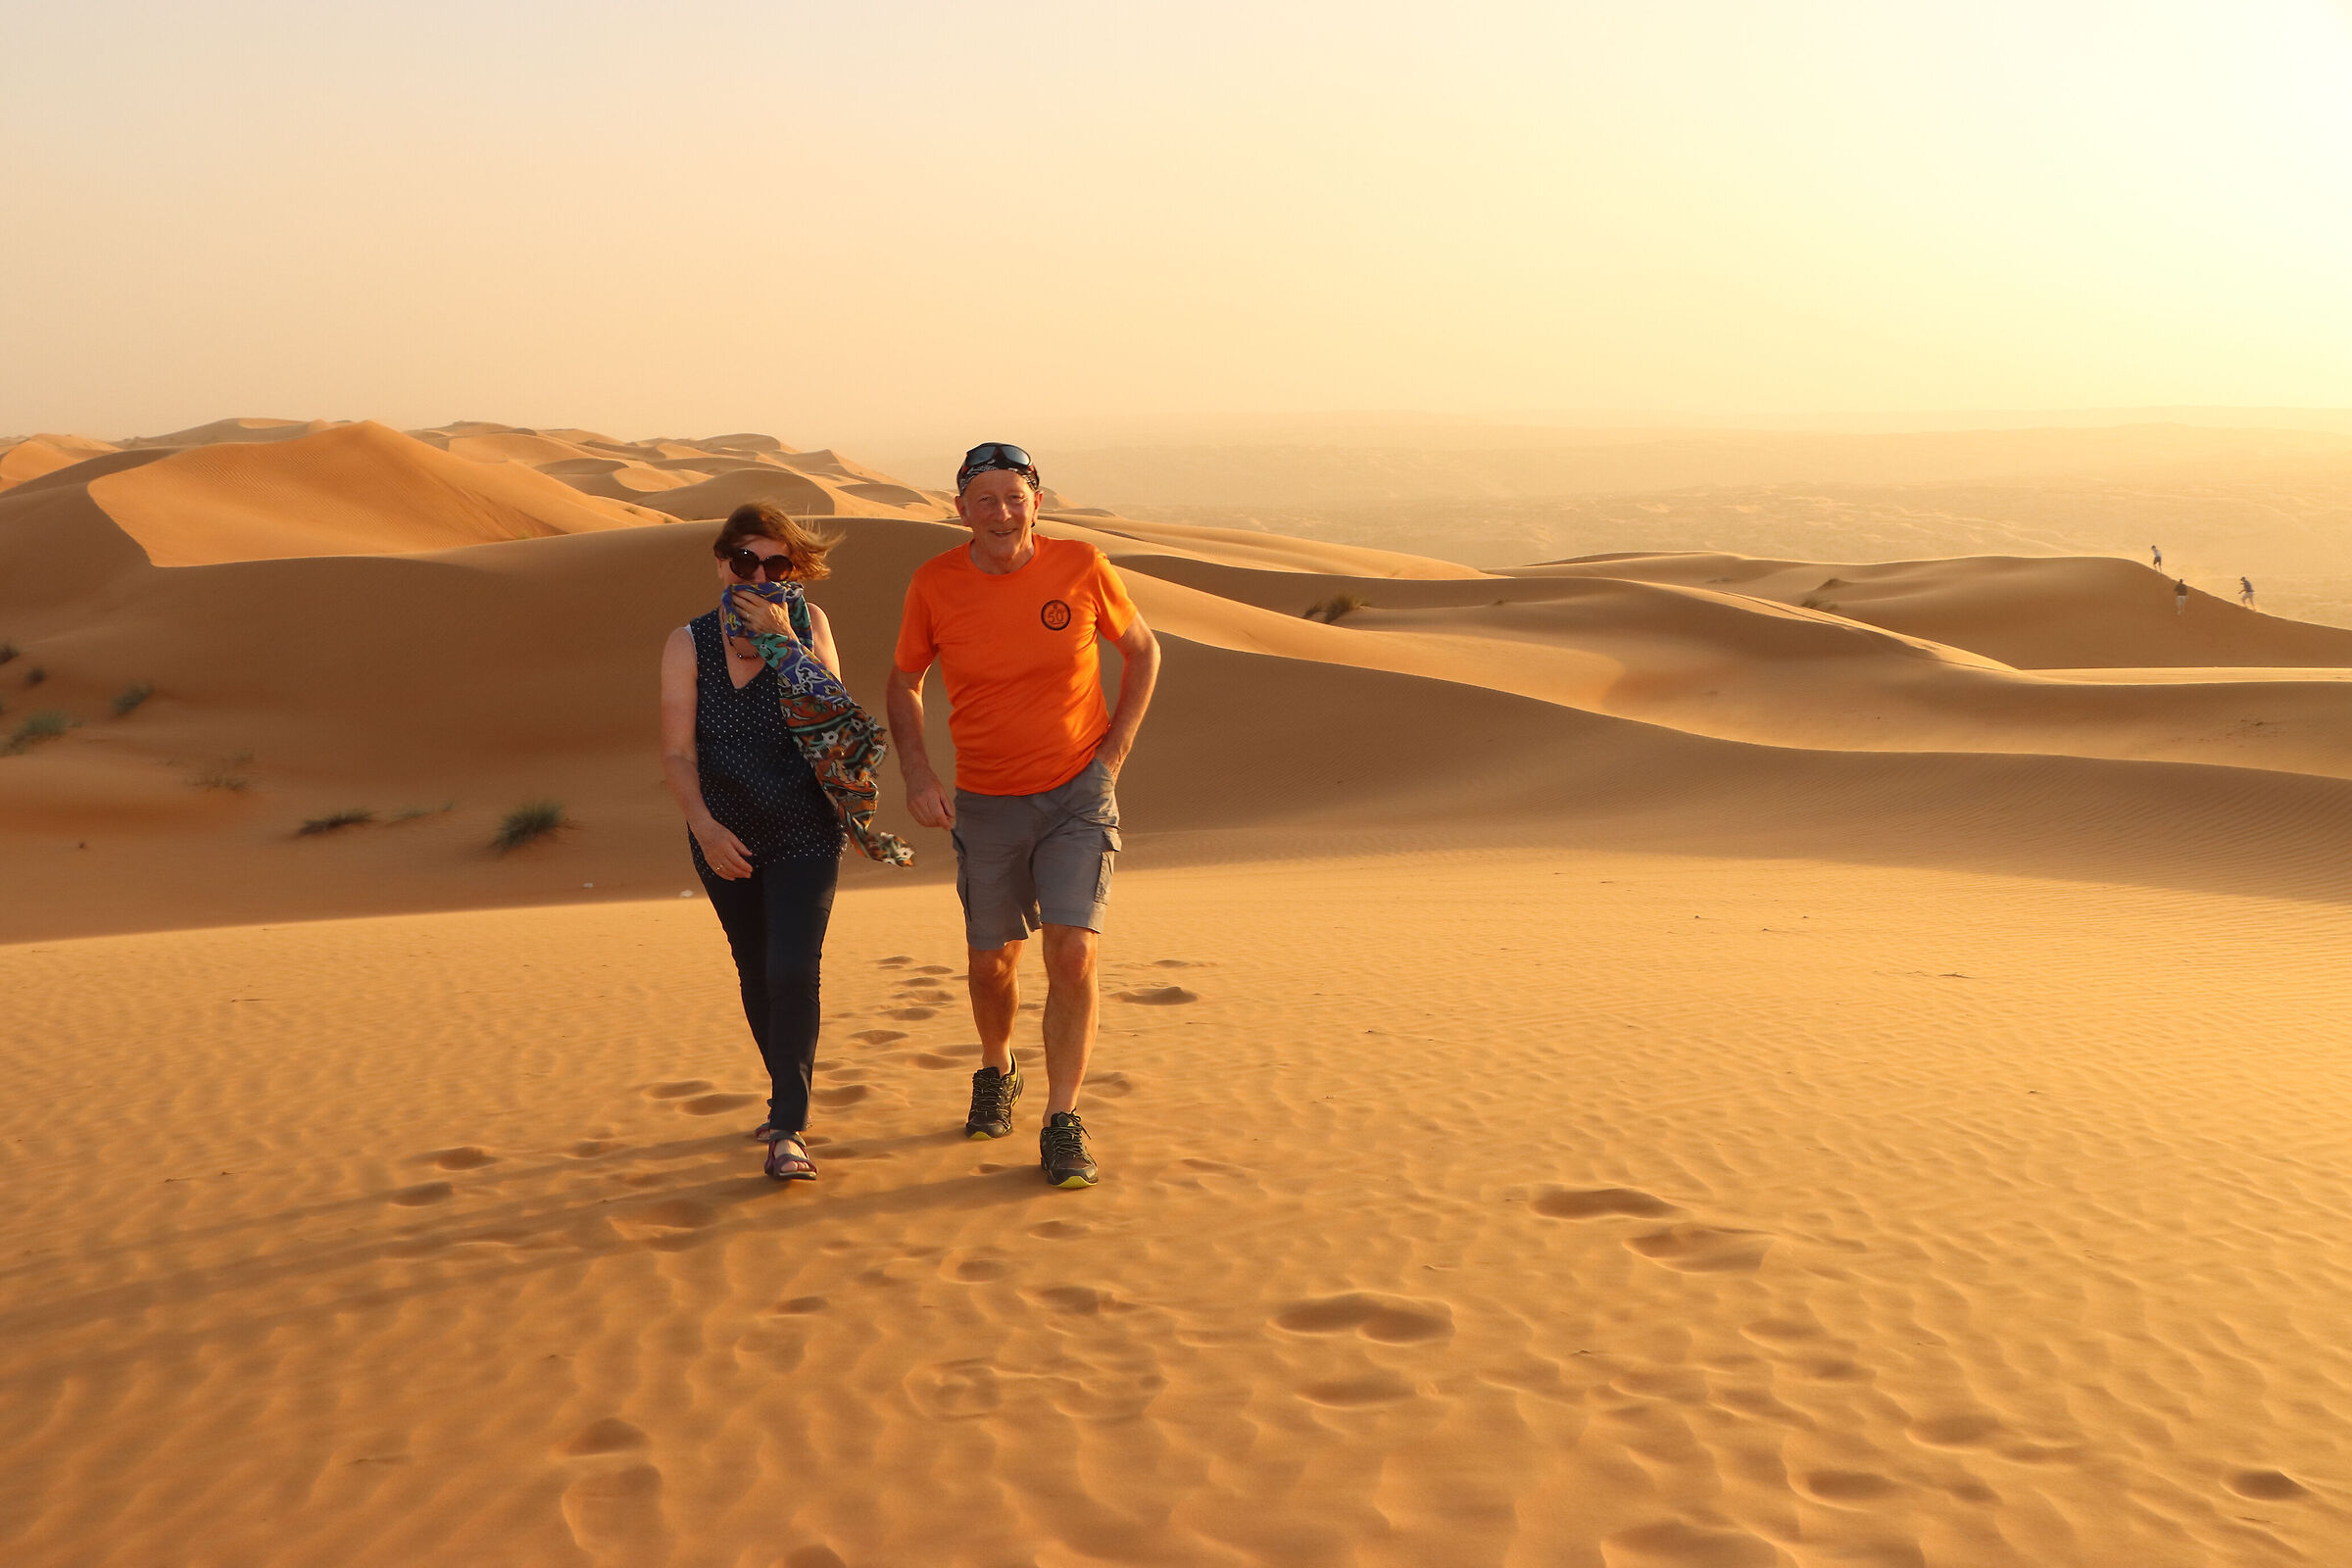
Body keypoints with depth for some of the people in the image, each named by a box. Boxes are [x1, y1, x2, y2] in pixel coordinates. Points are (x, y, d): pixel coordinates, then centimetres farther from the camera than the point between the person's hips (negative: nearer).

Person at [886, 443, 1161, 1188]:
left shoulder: (1081, 566, -12)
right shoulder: (934, 584, -9)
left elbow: (1143, 650, 4)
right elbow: (904, 683, 6)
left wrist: (1112, 755, -4)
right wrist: (917, 774, -8)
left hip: (1078, 796, -2)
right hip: (986, 805, 2)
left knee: (1072, 955, -14)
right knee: (992, 961, 14)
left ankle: (1062, 1125, -3)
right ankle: (996, 1073, 44)